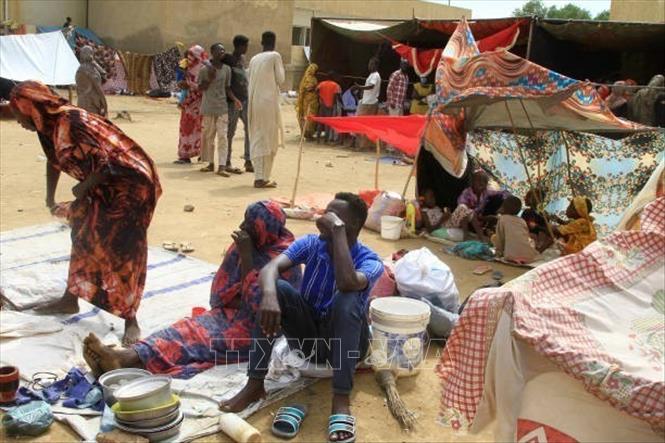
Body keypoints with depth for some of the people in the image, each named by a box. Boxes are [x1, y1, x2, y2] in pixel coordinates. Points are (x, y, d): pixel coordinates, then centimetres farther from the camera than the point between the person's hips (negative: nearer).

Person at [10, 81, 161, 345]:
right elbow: (54, 161, 22)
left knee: (122, 250, -10)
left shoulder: (72, 123, -25)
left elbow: (104, 164, -26)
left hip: (130, 184, -10)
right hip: (104, 187, 10)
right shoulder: (51, 124, 3)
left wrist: (81, 190, -10)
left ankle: (130, 320, -2)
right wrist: (50, 199, 22)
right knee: (84, 237, 17)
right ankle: (70, 300, 34)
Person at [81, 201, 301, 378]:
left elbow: (257, 304, -23)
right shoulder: (247, 244, 5)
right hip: (236, 312, 7)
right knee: (191, 327, -20)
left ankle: (128, 360, -44)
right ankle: (129, 358, -39)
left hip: (260, 327, -6)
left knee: (200, 336, -27)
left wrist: (246, 256, -23)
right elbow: (221, 294, 8)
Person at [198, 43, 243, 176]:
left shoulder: (227, 69, 5)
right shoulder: (205, 69, -3)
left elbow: (227, 88, 10)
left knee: (222, 136, -6)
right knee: (208, 136, 8)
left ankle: (222, 166, -8)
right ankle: (211, 164, 21)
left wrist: (234, 99, -5)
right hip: (208, 108, -1)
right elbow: (200, 88, -1)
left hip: (222, 107, 1)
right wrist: (210, 79, -17)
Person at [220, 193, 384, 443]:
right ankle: (255, 384, -21)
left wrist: (338, 230, -34)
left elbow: (347, 283, -41)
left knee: (348, 298, -35)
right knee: (277, 288, -23)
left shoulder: (370, 261, -17)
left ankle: (341, 400, -36)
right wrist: (269, 295, -45)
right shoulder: (310, 244, -6)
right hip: (307, 335, 3)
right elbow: (271, 268, -23)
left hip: (345, 341, -3)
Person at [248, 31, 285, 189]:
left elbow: (251, 81, 15)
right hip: (269, 101, -6)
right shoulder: (275, 56, -2)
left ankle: (259, 176, 13)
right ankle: (263, 178, -3)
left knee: (257, 139, 10)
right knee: (269, 140, -1)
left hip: (254, 102, 6)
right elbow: (280, 79, -1)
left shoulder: (254, 59, 14)